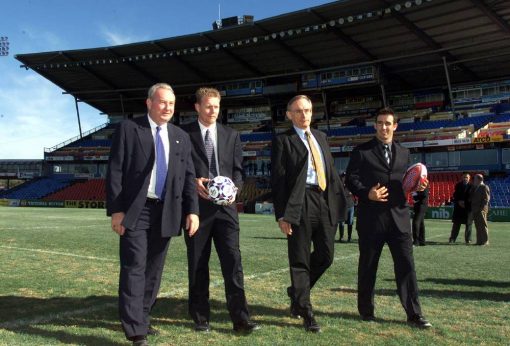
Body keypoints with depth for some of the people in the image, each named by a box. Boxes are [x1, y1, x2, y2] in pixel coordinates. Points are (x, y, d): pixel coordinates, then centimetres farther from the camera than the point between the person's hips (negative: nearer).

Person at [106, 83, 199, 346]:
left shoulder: (181, 137, 13)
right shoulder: (128, 129, 0)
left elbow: (189, 177, 10)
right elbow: (115, 172, -5)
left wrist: (192, 211, -1)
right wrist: (116, 210, -11)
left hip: (166, 212, 5)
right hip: (135, 211, -4)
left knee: (154, 270, 11)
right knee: (134, 269, -8)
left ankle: (141, 319, 25)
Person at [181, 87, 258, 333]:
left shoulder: (231, 135, 12)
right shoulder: (184, 134, 3)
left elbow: (238, 169, 11)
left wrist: (235, 187, -9)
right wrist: (193, 182, -13)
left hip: (225, 205, 2)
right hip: (197, 205, -1)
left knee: (233, 260, -4)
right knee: (197, 264, 7)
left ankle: (240, 318, 1)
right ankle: (200, 317, 19)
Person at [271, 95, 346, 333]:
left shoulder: (320, 137, 18)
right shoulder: (283, 141, -1)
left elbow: (331, 170, 19)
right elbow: (278, 179, -6)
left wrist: (340, 198, 8)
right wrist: (282, 214, -12)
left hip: (326, 203, 6)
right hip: (301, 204, -6)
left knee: (325, 256, 10)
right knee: (300, 260, 2)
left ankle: (296, 292, 32)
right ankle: (305, 312, 13)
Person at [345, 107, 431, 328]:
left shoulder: (403, 153, 16)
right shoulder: (361, 151, 3)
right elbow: (351, 179, -3)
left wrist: (416, 186, -1)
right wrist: (367, 193, -20)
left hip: (398, 217, 3)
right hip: (371, 217, -3)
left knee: (406, 265, 1)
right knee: (368, 266, 8)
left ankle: (414, 314, 9)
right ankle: (366, 310, 23)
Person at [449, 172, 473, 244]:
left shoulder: (472, 186, -2)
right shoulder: (458, 185, 7)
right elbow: (454, 195, 8)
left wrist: (465, 203, -15)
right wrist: (458, 202, -9)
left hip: (468, 208, -2)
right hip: (458, 207, 2)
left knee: (468, 224, 4)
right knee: (456, 224, 4)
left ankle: (468, 239, 11)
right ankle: (452, 239, 8)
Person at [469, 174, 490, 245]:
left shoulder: (484, 187, -8)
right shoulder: (474, 188, 17)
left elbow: (486, 199, -13)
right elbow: (471, 198, 21)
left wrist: (482, 208, -18)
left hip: (481, 210, -8)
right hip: (475, 210, 8)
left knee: (483, 225, -4)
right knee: (478, 226, 10)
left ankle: (485, 241, 1)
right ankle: (479, 241, 15)